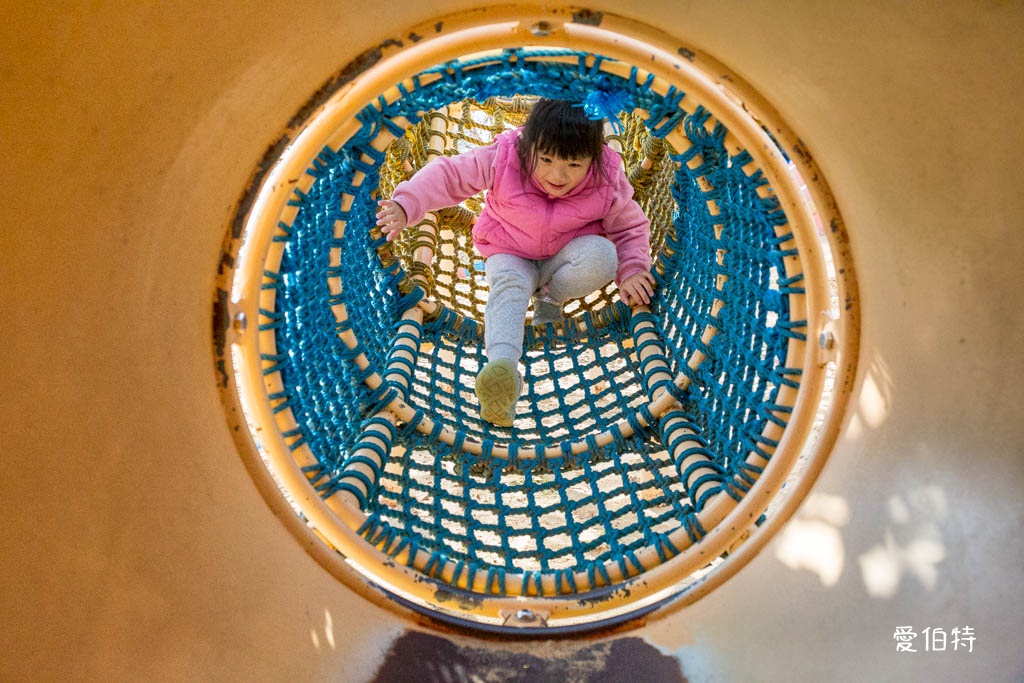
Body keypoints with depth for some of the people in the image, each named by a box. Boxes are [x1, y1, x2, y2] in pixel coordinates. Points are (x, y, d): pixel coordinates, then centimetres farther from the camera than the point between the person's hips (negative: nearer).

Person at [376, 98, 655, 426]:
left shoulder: (607, 184, -21)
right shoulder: (503, 160, -25)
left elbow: (631, 227, -3)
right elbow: (449, 174, -20)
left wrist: (633, 271, -19)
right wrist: (407, 204, -35)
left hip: (563, 258, 2)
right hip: (511, 255, -1)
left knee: (602, 255, -31)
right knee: (508, 286, -35)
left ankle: (549, 297, -4)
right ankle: (502, 363, -60)